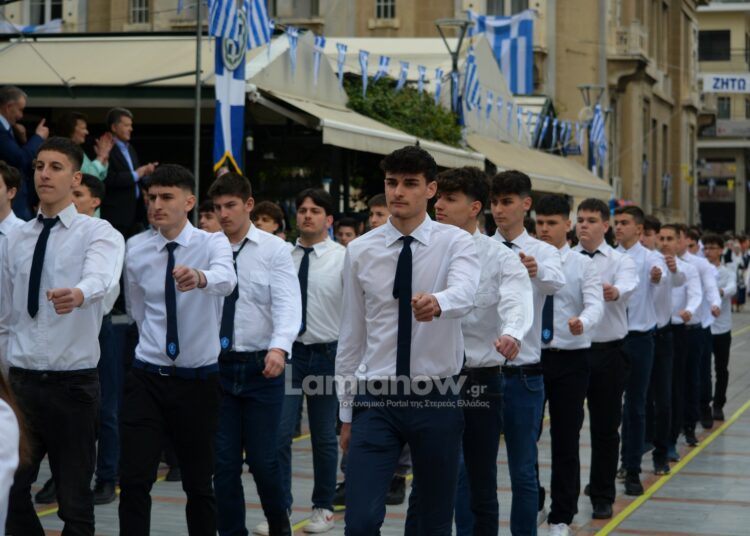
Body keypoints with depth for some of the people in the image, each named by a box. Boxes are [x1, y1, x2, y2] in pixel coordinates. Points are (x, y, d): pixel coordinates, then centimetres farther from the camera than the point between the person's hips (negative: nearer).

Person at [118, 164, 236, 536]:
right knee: (134, 481, -8)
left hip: (199, 379, -2)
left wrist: (199, 277, -54)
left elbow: (226, 280, -32)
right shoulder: (137, 256, 2)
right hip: (147, 378, 2)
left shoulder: (213, 244, -8)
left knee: (199, 484, 9)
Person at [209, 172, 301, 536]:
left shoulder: (274, 250, -2)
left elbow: (288, 304, -14)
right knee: (223, 462, 5)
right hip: (215, 365, 2)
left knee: (262, 458, 3)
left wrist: (280, 347, -31)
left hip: (262, 367, -2)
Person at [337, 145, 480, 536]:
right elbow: (351, 334, 7)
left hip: (437, 398, -1)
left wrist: (436, 303, -51)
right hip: (375, 399, 1)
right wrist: (345, 411, 8)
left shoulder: (455, 242, -4)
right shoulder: (360, 251, 3)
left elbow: (465, 294, -27)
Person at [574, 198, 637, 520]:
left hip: (608, 351, -1)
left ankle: (602, 496, 18)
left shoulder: (620, 261, -1)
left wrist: (615, 292, -48)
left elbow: (627, 285, -23)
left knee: (606, 427, 6)